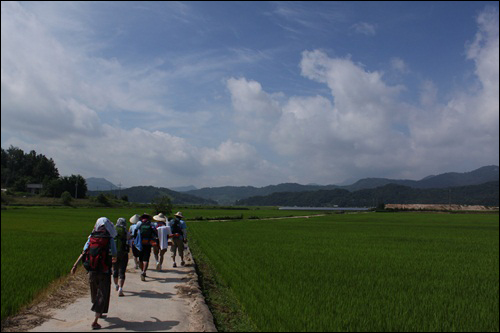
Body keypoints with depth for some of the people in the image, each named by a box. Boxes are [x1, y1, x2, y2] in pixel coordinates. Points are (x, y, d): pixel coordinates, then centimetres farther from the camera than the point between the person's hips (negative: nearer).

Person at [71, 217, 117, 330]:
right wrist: (113, 258, 16)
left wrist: (75, 265, 1)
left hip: (92, 271, 5)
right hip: (104, 272, -4)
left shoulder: (91, 237, -1)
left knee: (95, 292, 23)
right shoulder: (110, 239, -11)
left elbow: (83, 253, -4)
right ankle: (95, 322, -4)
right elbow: (114, 255, -7)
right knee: (102, 295, 4)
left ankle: (99, 313, 45)